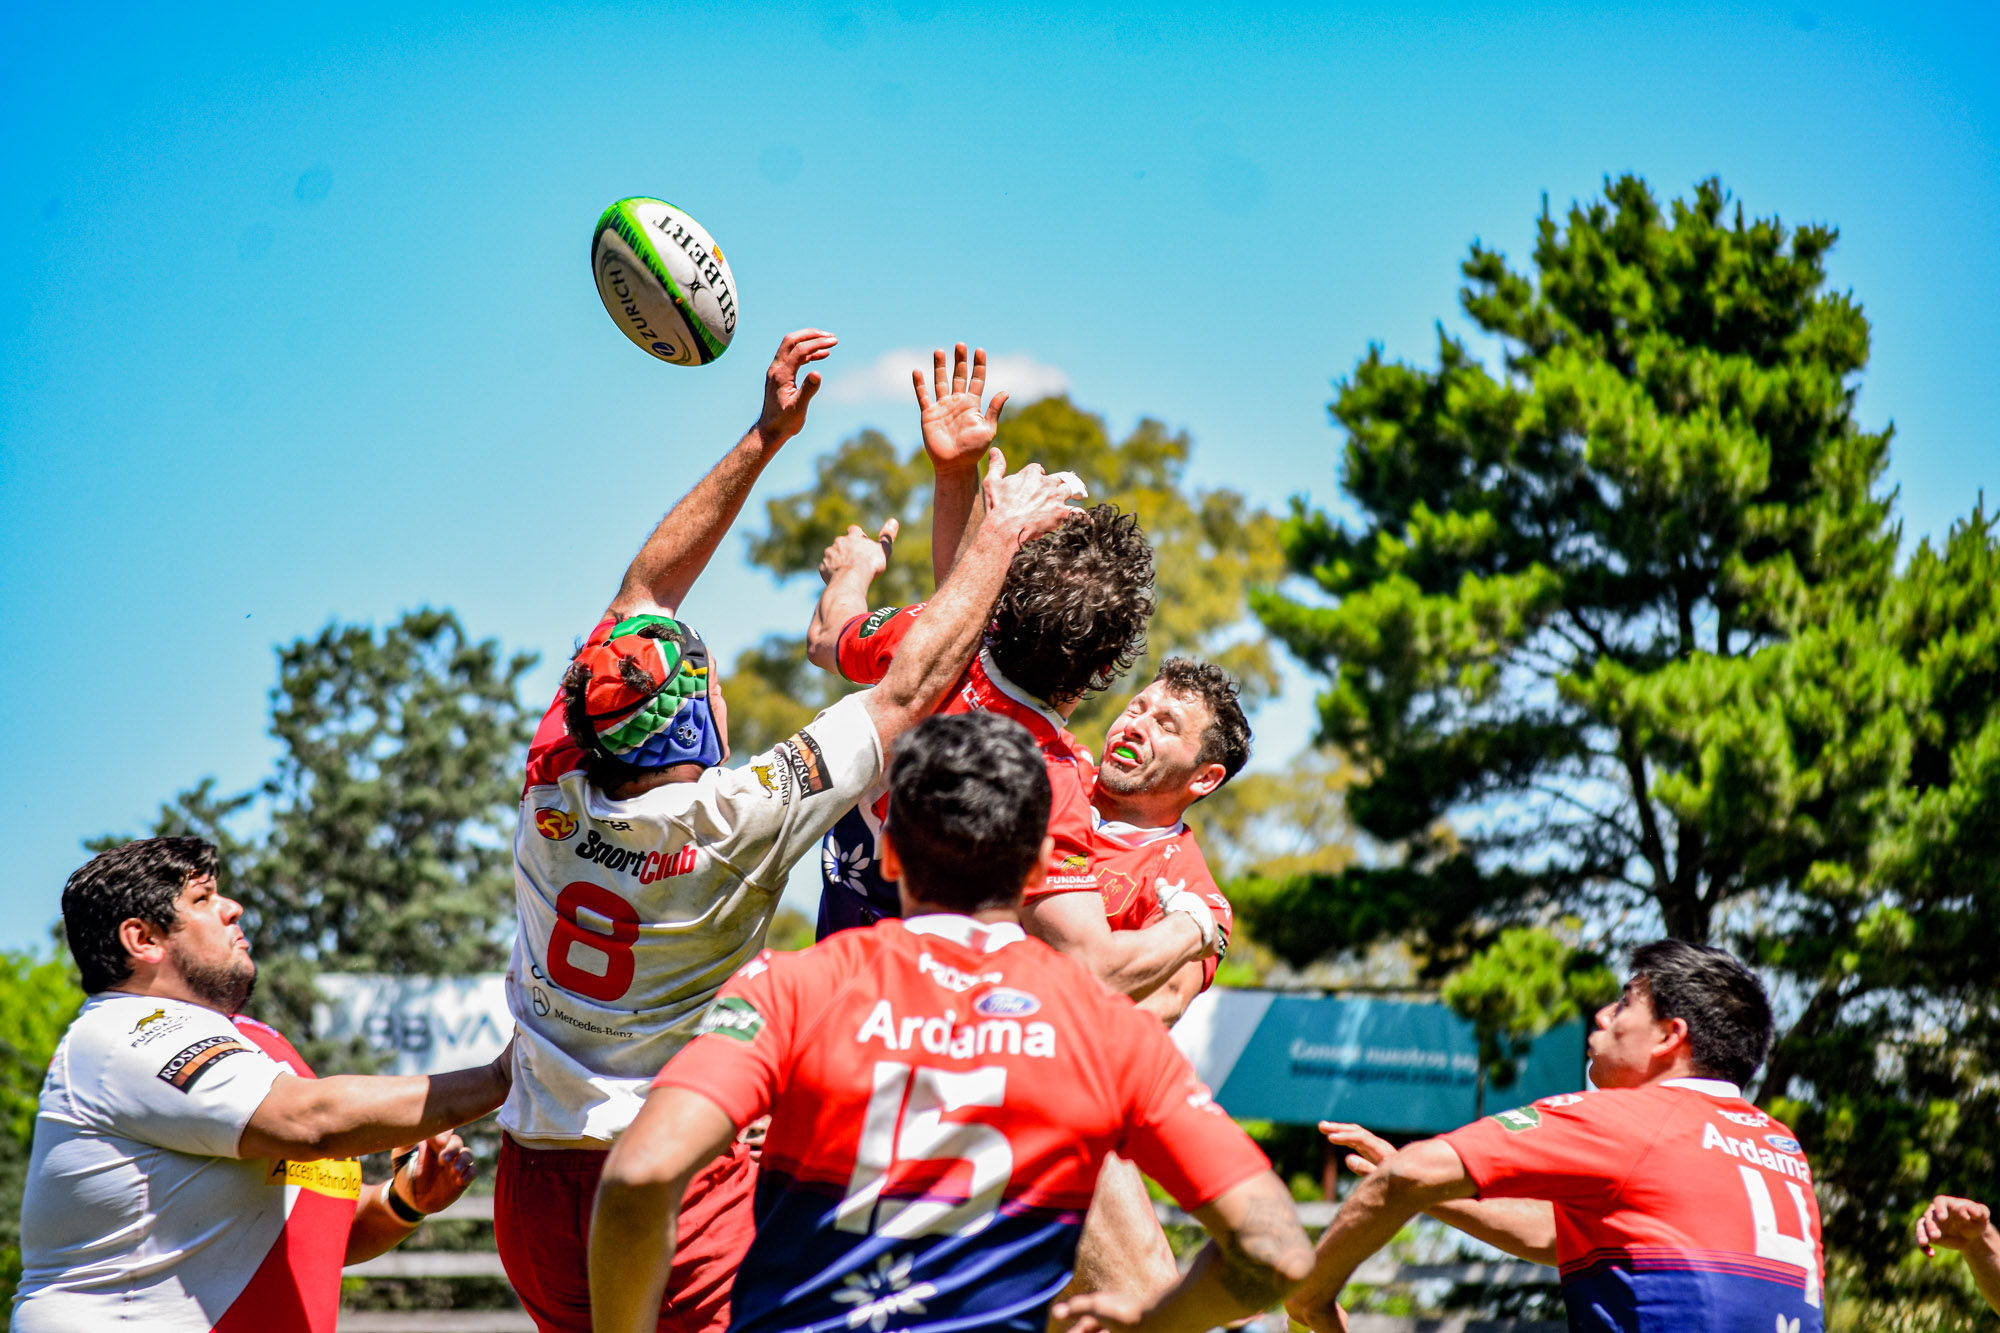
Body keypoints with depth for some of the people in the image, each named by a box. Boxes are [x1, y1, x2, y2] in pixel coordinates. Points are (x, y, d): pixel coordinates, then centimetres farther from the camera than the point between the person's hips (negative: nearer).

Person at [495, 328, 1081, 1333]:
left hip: (535, 1185, 7)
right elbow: (909, 694, -7)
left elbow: (643, 592, 12)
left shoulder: (554, 788, -1)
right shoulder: (736, 824, -16)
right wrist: (999, 538, 6)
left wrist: (765, 438, 16)